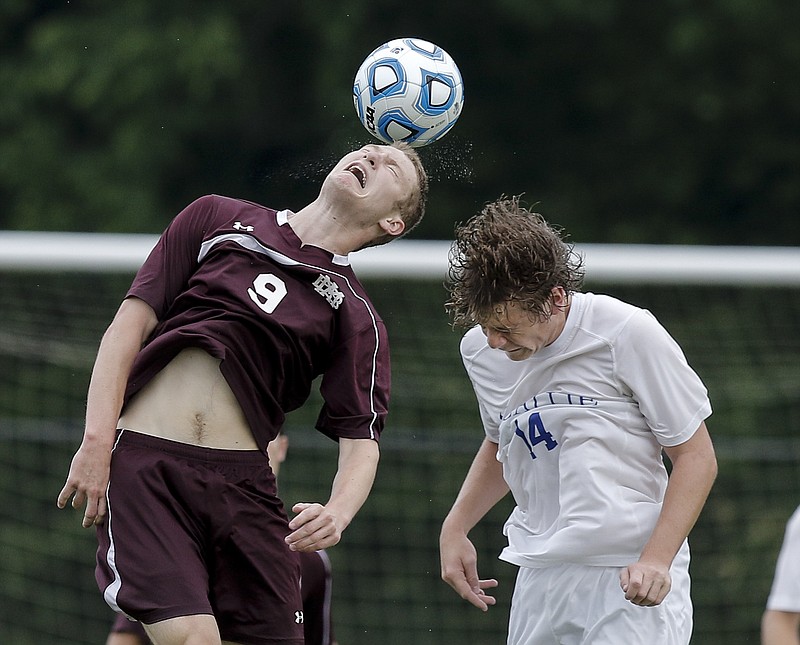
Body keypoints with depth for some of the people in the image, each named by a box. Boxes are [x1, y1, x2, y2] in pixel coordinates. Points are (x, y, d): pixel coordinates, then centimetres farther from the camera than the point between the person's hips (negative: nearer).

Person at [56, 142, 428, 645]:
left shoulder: (357, 318, 13)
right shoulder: (218, 219, 13)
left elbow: (361, 441, 4)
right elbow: (129, 325, 8)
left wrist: (337, 513, -18)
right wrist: (97, 442, -4)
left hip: (241, 482, 2)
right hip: (142, 460, -2)